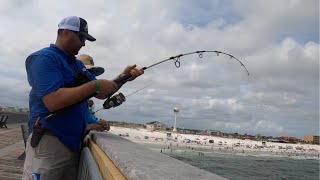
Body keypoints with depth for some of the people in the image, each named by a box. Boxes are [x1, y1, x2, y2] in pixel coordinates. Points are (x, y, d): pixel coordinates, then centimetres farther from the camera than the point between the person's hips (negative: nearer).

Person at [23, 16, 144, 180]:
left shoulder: (78, 64, 16)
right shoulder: (44, 58, -10)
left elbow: (101, 94, 18)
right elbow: (53, 101, -24)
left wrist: (123, 77, 3)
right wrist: (95, 85, -18)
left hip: (74, 142, 8)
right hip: (49, 141, -8)